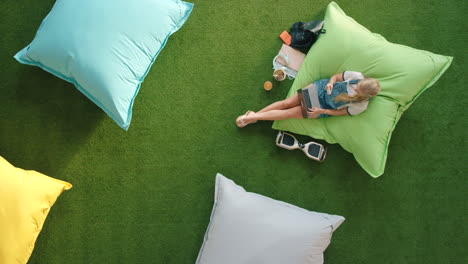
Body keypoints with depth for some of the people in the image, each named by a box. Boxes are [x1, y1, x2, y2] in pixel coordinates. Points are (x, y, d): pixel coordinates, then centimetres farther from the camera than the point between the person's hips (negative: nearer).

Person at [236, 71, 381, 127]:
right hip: (321, 88, 1)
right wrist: (331, 82, -23)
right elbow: (336, 76, -3)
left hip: (324, 108, -1)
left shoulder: (361, 106, -20)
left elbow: (340, 112, -8)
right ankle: (254, 116, 6)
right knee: (286, 102, -5)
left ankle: (252, 117, 5)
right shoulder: (357, 76, -18)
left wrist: (321, 111, -15)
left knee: (288, 113, -3)